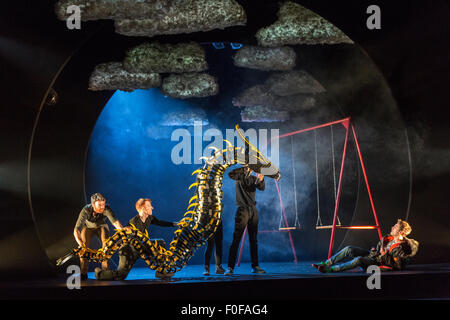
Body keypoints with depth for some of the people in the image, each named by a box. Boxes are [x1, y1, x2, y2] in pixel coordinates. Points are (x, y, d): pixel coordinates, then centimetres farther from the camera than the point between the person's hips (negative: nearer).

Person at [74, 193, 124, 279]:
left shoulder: (106, 209, -35)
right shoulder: (86, 211, -37)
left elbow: (114, 221, -46)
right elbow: (76, 229, -41)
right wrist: (79, 242, -57)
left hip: (101, 226, 1)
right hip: (88, 226, -1)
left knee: (106, 243, -21)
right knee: (83, 247, -18)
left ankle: (105, 270, -10)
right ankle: (83, 273, -5)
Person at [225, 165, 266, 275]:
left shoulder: (253, 178, 14)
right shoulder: (239, 176, 3)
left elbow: (262, 188, -4)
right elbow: (231, 174, -19)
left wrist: (261, 180, -25)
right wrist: (245, 168, -19)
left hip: (253, 210, 5)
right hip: (242, 210, -5)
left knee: (254, 240, 7)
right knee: (236, 240, -9)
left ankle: (255, 266, 13)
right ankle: (230, 268, -10)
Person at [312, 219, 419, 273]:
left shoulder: (402, 248, -15)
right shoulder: (388, 238, 10)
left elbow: (399, 266, -23)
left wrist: (384, 255, -23)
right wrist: (374, 251, 4)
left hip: (378, 263, -9)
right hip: (372, 255, 9)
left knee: (359, 260, -35)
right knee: (349, 249, -6)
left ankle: (331, 269, -28)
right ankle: (326, 264, -5)